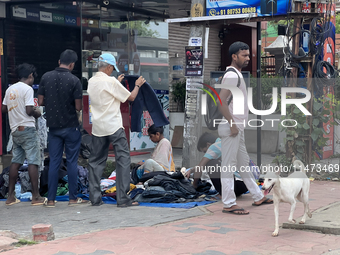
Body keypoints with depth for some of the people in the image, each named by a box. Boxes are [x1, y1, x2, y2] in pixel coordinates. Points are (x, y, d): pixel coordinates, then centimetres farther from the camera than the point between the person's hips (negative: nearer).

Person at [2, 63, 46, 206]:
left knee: (16, 162, 11)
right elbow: (29, 111, -18)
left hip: (15, 130, 8)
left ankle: (11, 196, 12)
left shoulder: (10, 89, 12)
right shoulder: (27, 89, -10)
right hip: (27, 129, -8)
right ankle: (36, 197, -4)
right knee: (33, 162, -5)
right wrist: (37, 113, 2)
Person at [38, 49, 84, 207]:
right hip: (71, 126, -3)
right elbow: (78, 107, -12)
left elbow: (40, 102, 1)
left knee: (54, 162, 8)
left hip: (53, 126, 3)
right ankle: (73, 198, 10)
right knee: (72, 162, 5)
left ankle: (51, 199, 8)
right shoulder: (74, 80, -12)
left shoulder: (46, 77, -2)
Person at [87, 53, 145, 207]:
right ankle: (122, 198, -3)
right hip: (114, 127, -6)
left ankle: (95, 198, 9)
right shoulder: (111, 81, -11)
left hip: (97, 128, 6)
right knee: (123, 159, 0)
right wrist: (137, 85, 14)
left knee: (96, 161, 10)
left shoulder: (92, 81, 8)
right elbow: (131, 97, -3)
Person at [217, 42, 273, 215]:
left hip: (238, 128, 11)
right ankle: (229, 204, 1)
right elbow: (221, 102, -24)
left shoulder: (237, 75, 17)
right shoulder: (231, 76, -16)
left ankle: (258, 197, 28)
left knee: (243, 163, 17)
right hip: (231, 128, -11)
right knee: (229, 166, -4)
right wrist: (232, 124, -21)